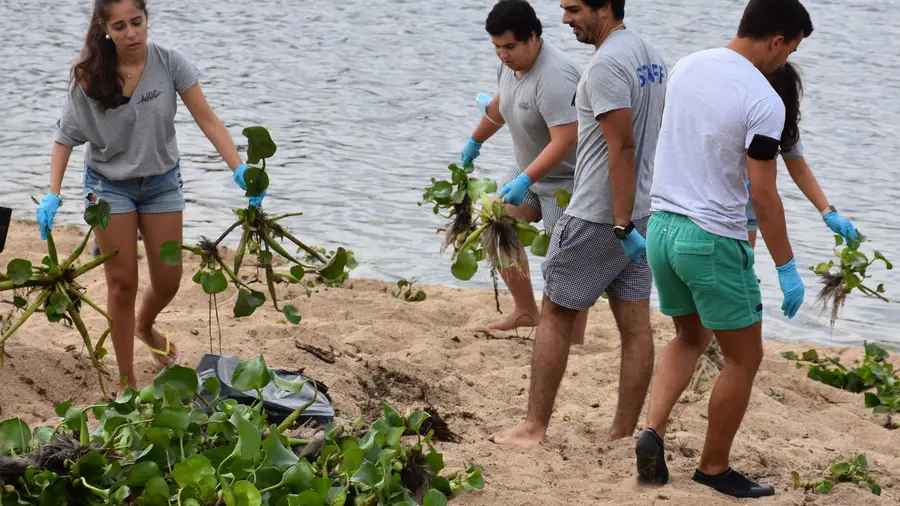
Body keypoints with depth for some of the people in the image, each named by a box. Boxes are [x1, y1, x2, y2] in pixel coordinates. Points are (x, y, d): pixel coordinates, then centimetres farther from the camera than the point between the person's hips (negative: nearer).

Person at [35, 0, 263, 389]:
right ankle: (127, 382, 14)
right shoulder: (89, 77, -16)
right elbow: (65, 138, -10)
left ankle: (145, 326, 45)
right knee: (122, 282, 1)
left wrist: (239, 168, -28)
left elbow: (206, 119, -17)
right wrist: (53, 194, -22)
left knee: (167, 281, 9)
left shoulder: (169, 64, -15)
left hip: (162, 182, 2)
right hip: (110, 185, -2)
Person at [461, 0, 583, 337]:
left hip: (566, 177, -10)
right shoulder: (510, 63, -1)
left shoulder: (554, 78, -32)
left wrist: (524, 181, -41)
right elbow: (500, 105, 21)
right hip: (529, 170, 10)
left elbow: (564, 140, -37)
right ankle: (526, 312, 18)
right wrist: (475, 142, 33)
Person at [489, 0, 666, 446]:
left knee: (556, 314, 2)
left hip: (597, 217, -9)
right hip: (641, 210, 9)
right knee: (634, 324, 6)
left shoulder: (606, 65, -19)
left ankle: (534, 427, 6)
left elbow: (622, 147, -24)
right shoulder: (650, 54, 12)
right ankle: (623, 434, 10)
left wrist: (622, 226, -24)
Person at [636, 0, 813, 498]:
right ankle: (714, 468, 19)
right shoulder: (763, 101, -17)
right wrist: (787, 268, -8)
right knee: (744, 358, 10)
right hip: (714, 241, -7)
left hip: (662, 226, 7)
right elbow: (763, 196, -16)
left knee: (690, 337, 26)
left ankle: (652, 430, 7)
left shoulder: (686, 66, 4)